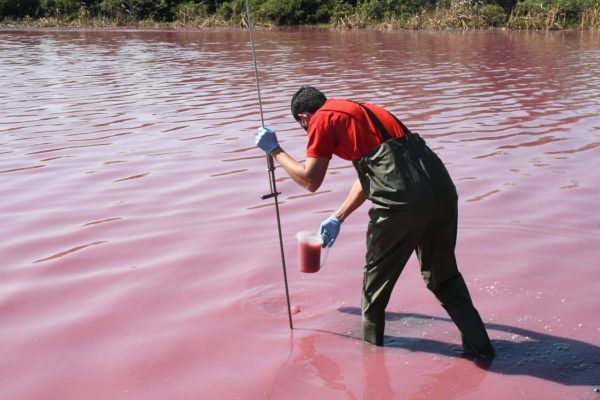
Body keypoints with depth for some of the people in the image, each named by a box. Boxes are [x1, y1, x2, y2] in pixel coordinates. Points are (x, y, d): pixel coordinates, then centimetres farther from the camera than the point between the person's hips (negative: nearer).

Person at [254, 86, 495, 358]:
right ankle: (479, 345, 20)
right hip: (441, 188, 8)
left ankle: (371, 340, 35)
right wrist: (338, 218, 44)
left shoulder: (323, 119, 7)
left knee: (377, 272, 17)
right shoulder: (356, 111, 32)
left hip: (401, 198, -7)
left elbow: (310, 180, 11)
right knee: (443, 274, 20)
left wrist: (275, 150, 24)